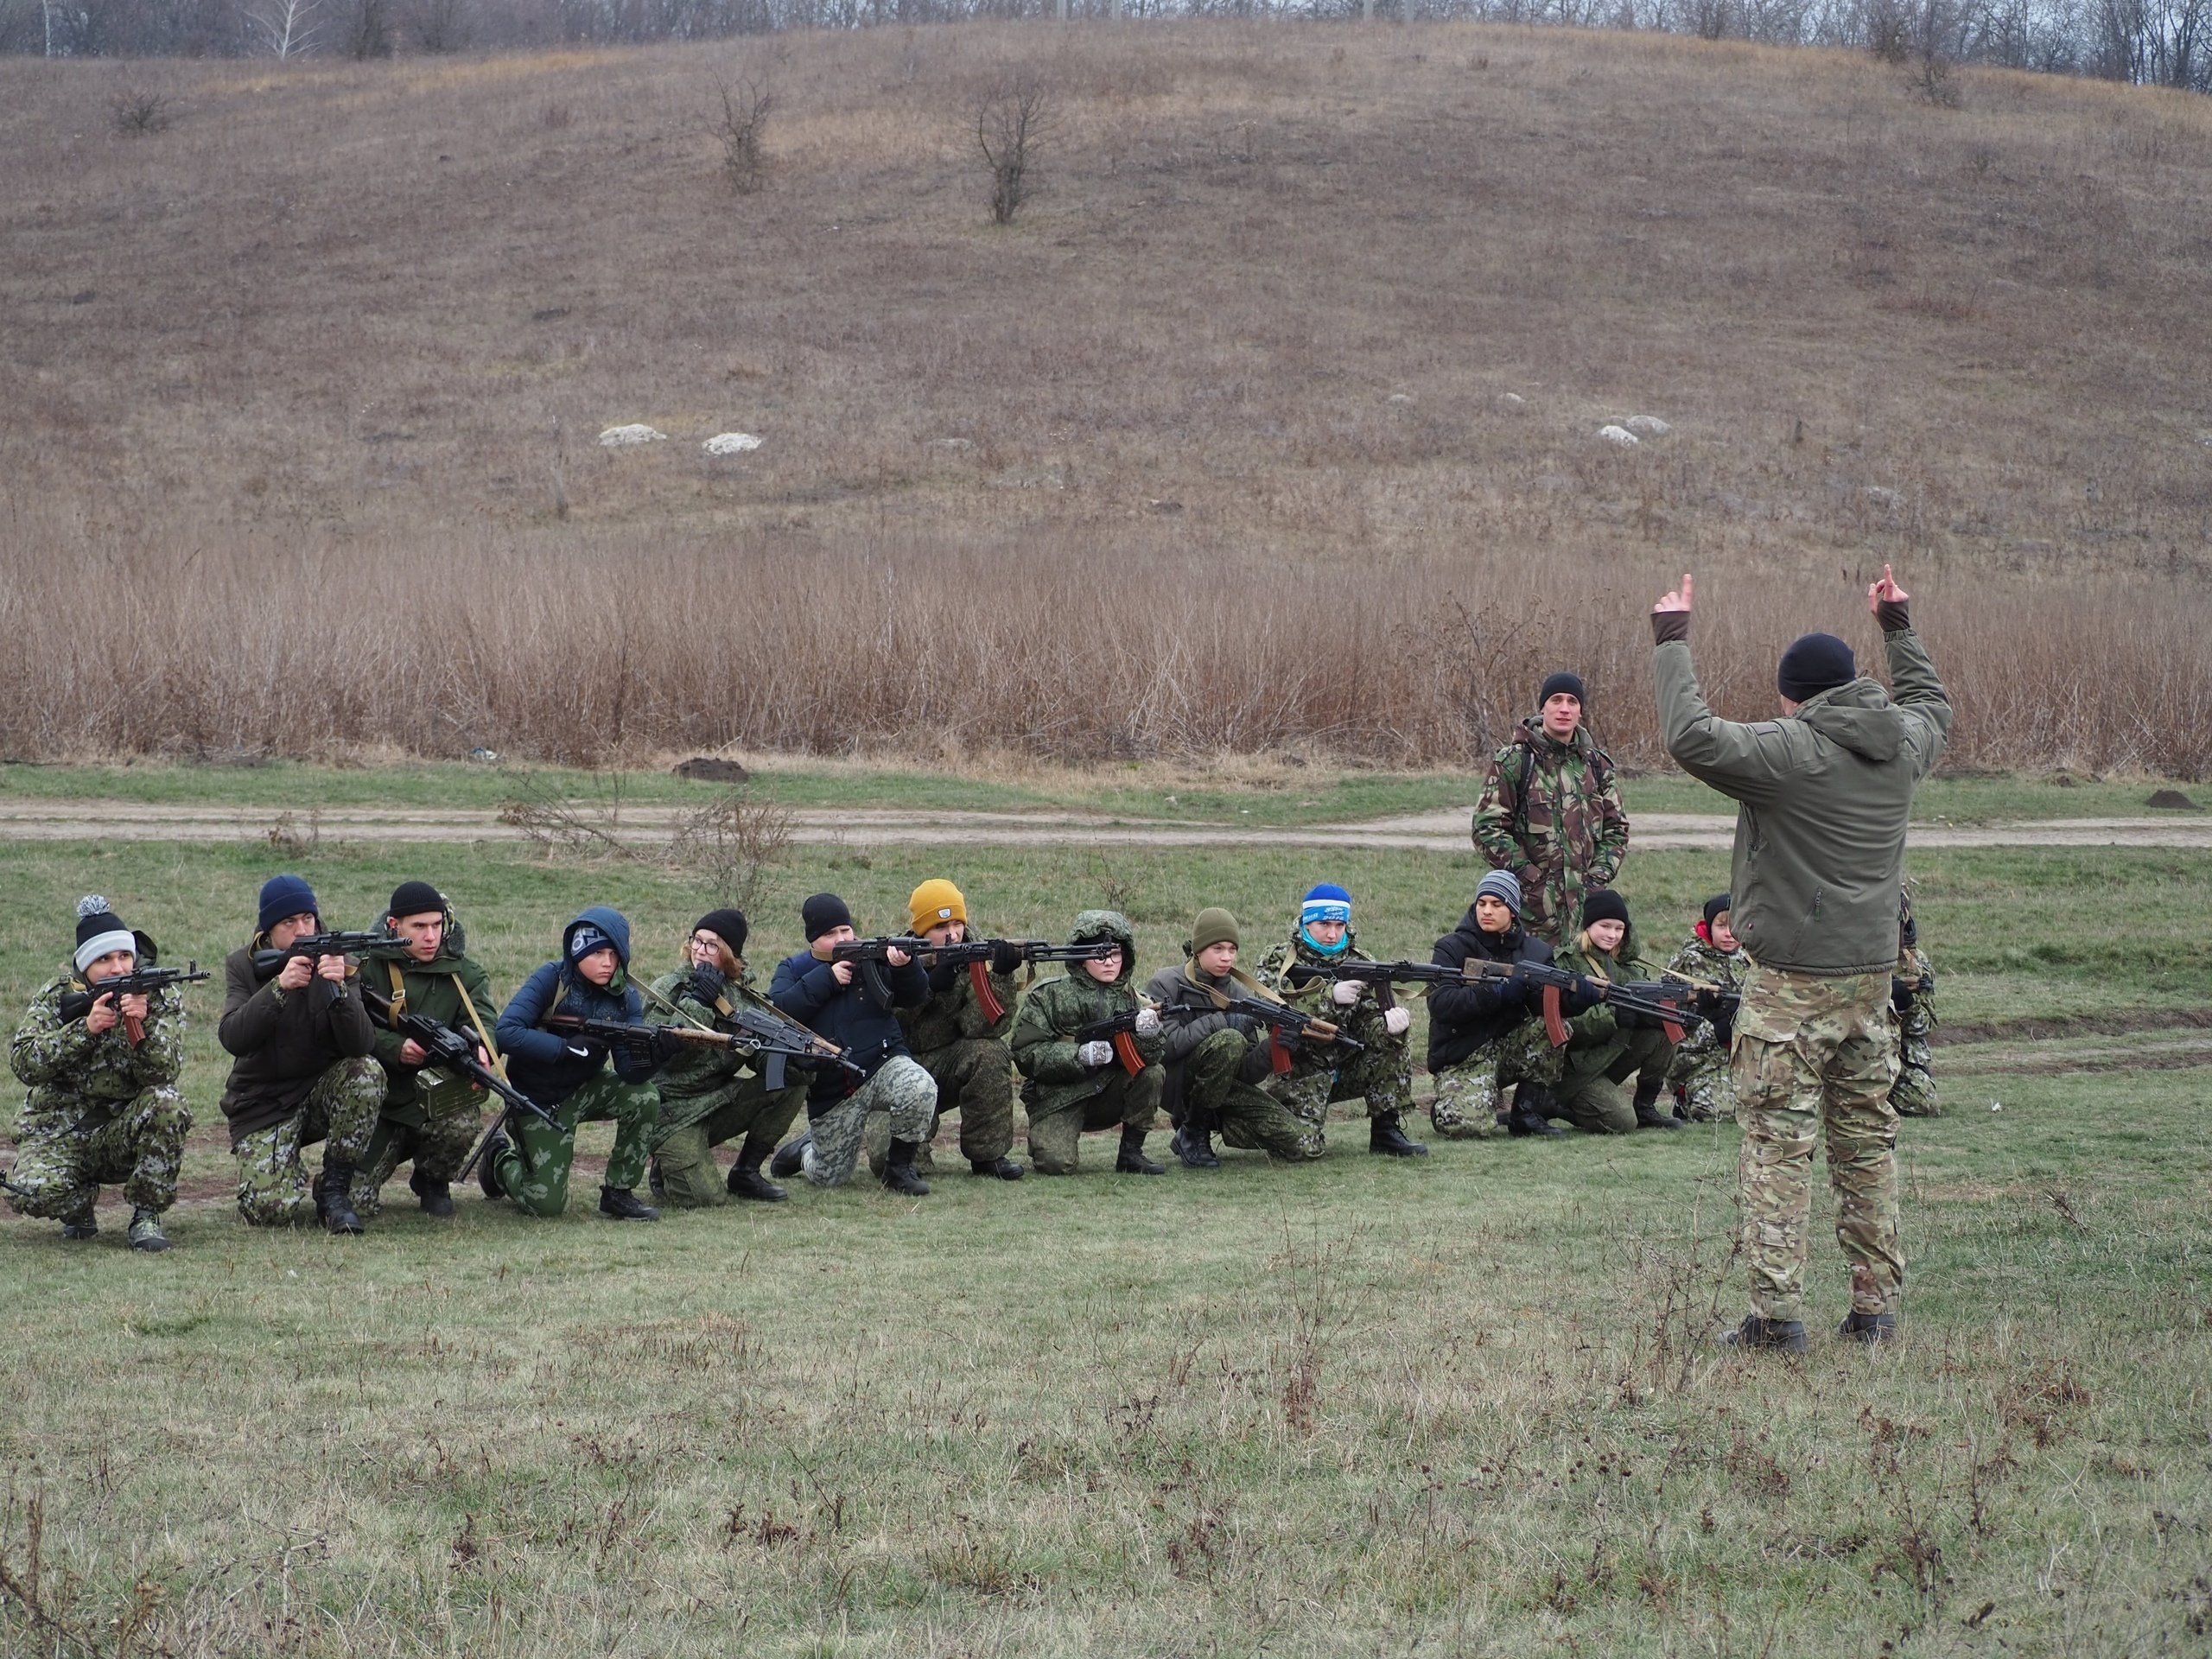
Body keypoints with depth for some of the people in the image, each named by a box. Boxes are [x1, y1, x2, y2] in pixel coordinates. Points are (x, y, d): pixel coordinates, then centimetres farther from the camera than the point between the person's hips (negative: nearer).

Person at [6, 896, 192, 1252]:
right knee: (31, 1193, -30)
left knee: (165, 1103, -33)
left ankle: (147, 1217, -15)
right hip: (60, 1129, 0)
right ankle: (81, 1206, 8)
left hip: (127, 1131, 0)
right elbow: (24, 1064, -17)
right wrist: (85, 1028, -28)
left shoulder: (162, 997, -4)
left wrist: (142, 1023, -35)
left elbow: (162, 1073, -17)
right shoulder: (57, 995, -3)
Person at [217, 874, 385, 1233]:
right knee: (270, 1209, -24)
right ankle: (300, 1182, 16)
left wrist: (339, 987, -34)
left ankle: (334, 1187, -15)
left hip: (322, 1093, 1)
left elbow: (361, 1046, -17)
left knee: (367, 1072, -31)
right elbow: (232, 1038, -20)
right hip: (262, 1106, -1)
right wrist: (279, 987, -32)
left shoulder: (334, 962, -4)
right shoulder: (243, 967, -3)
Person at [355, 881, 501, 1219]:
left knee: (464, 1123, -34)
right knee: (359, 1202, -20)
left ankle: (433, 1180, 3)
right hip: (379, 1103, -1)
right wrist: (397, 1048, -32)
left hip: (437, 1099, 1)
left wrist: (479, 1049, -37)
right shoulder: (369, 968, -2)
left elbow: (482, 1019, -12)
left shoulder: (464, 973, 5)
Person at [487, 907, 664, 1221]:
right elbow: (505, 1033, -30)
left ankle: (618, 1194, -7)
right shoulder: (551, 980, -19)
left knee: (644, 1097, -24)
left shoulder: (624, 997, -8)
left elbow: (630, 1070, -17)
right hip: (538, 1099, -4)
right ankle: (500, 1157, 23)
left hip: (584, 1089, 4)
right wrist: (569, 1048, -33)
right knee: (545, 1204, -10)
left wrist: (657, 1052, -40)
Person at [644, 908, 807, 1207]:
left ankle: (746, 1172, -1)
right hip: (675, 1111, -5)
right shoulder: (668, 989, -7)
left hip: (720, 1101, 5)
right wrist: (697, 1001, -25)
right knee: (705, 1197, -23)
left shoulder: (743, 993, 5)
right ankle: (667, 1168, 14)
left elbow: (761, 1055, 2)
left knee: (793, 1080, -13)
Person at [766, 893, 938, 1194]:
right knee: (828, 1177, 4)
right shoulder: (793, 970, 4)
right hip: (831, 1091, 1)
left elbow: (916, 998, -5)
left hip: (882, 1067, -1)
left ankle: (899, 1166, -11)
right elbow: (777, 1010, -14)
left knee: (920, 1089, -34)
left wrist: (906, 967, -27)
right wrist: (827, 979, -18)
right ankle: (805, 1148, 41)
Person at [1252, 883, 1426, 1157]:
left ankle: (1385, 1132, -6)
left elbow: (1368, 1020, -6)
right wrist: (1329, 997, -36)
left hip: (1347, 1069, 4)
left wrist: (1391, 1024, -31)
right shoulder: (1278, 963, -7)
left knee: (1394, 1049, -20)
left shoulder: (1360, 963, 4)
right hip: (1297, 1073, -4)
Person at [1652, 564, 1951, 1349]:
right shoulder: (1903, 745, 7)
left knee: (1777, 1141, -4)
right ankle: (1876, 1306, 14)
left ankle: (1777, 1310, -7)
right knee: (1868, 1138, 13)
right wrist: (1898, 627, 41)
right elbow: (1933, 704, 30)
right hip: (1872, 973, 7)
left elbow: (1692, 738, -23)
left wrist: (1671, 643, -13)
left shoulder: (1790, 750, -15)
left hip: (1794, 982, -7)